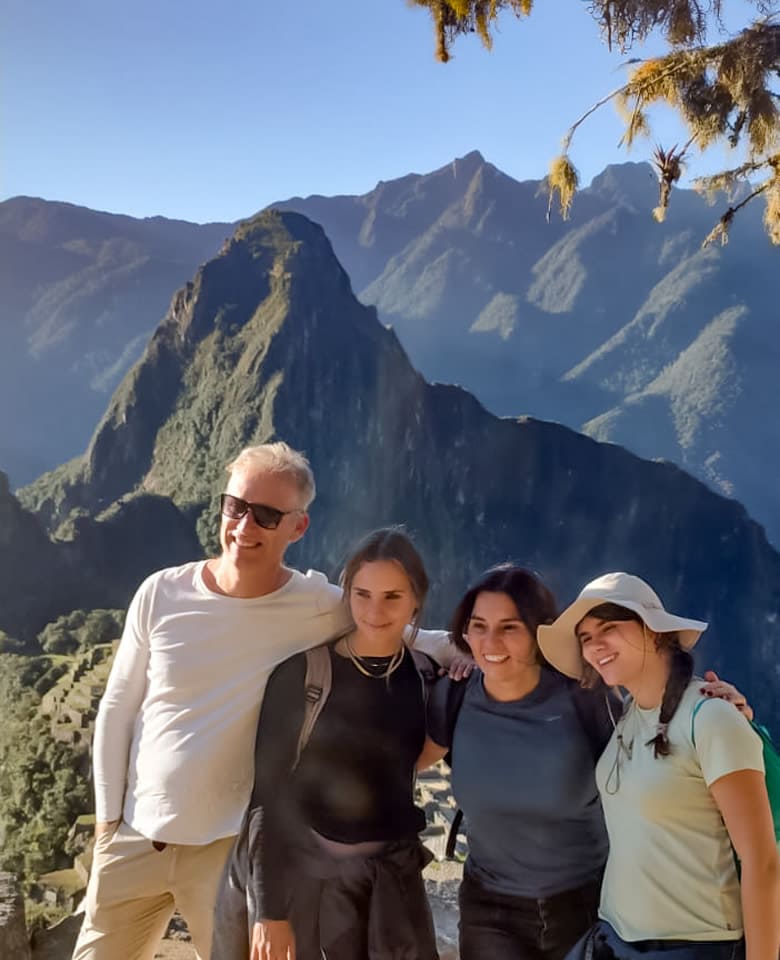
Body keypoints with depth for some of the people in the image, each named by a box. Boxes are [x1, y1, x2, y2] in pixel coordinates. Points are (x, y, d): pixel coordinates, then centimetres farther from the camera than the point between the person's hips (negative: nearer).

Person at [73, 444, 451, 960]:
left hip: (235, 845, -2)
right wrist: (108, 816, 2)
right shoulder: (162, 593, -8)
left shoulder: (319, 605, -13)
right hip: (135, 837, 3)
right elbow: (118, 710, 1)